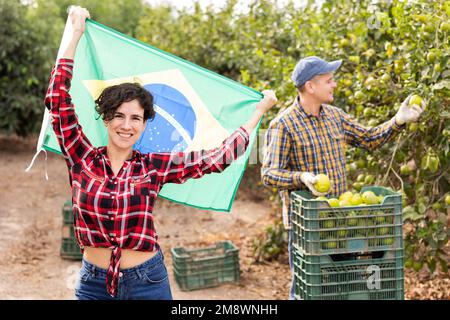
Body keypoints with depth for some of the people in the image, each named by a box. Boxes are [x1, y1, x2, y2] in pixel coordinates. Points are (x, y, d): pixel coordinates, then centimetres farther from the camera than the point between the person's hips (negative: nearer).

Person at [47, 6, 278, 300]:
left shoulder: (154, 166, -3)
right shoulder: (83, 159, -2)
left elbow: (218, 158, -4)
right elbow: (58, 99, -6)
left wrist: (261, 108, 2)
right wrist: (76, 34, -1)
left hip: (147, 281, 0)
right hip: (94, 283, 1)